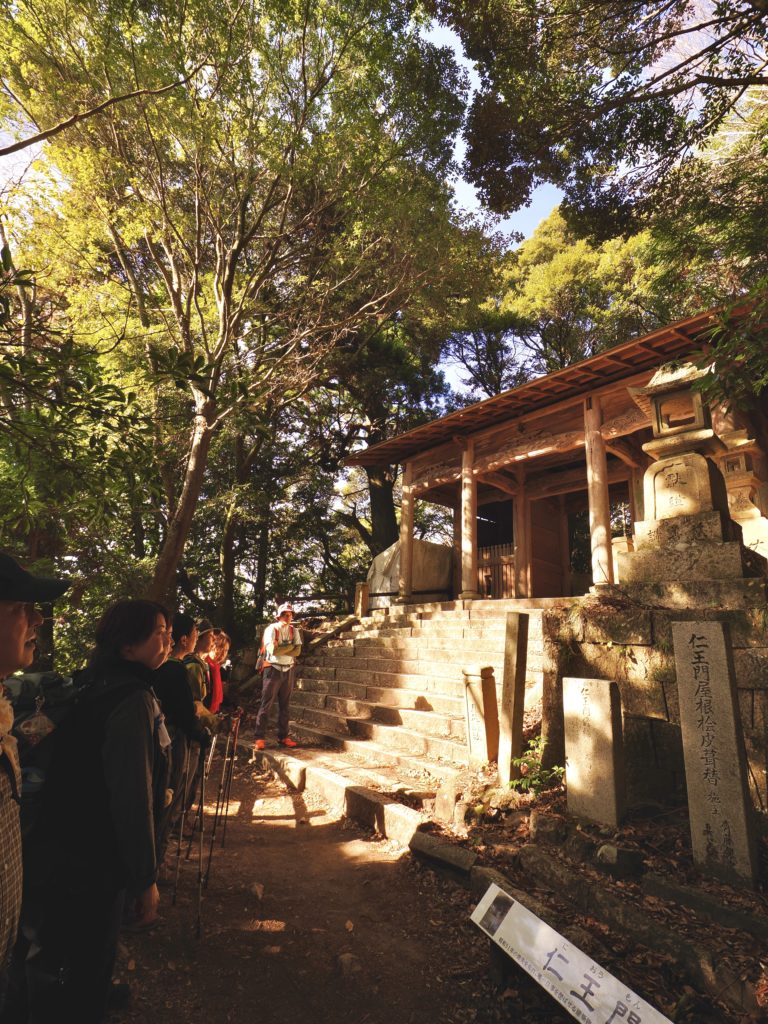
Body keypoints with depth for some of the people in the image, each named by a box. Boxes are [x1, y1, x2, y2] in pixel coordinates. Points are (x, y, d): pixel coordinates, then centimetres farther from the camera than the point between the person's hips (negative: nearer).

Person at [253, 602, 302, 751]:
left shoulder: (294, 630, 5)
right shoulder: (271, 629, -9)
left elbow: (298, 651, -5)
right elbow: (272, 650, -22)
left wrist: (280, 650, -14)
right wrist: (290, 646, -11)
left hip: (288, 670, 5)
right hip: (273, 670, -5)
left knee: (285, 705, 10)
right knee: (266, 704, -3)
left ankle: (283, 736, 19)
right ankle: (259, 738, 3)